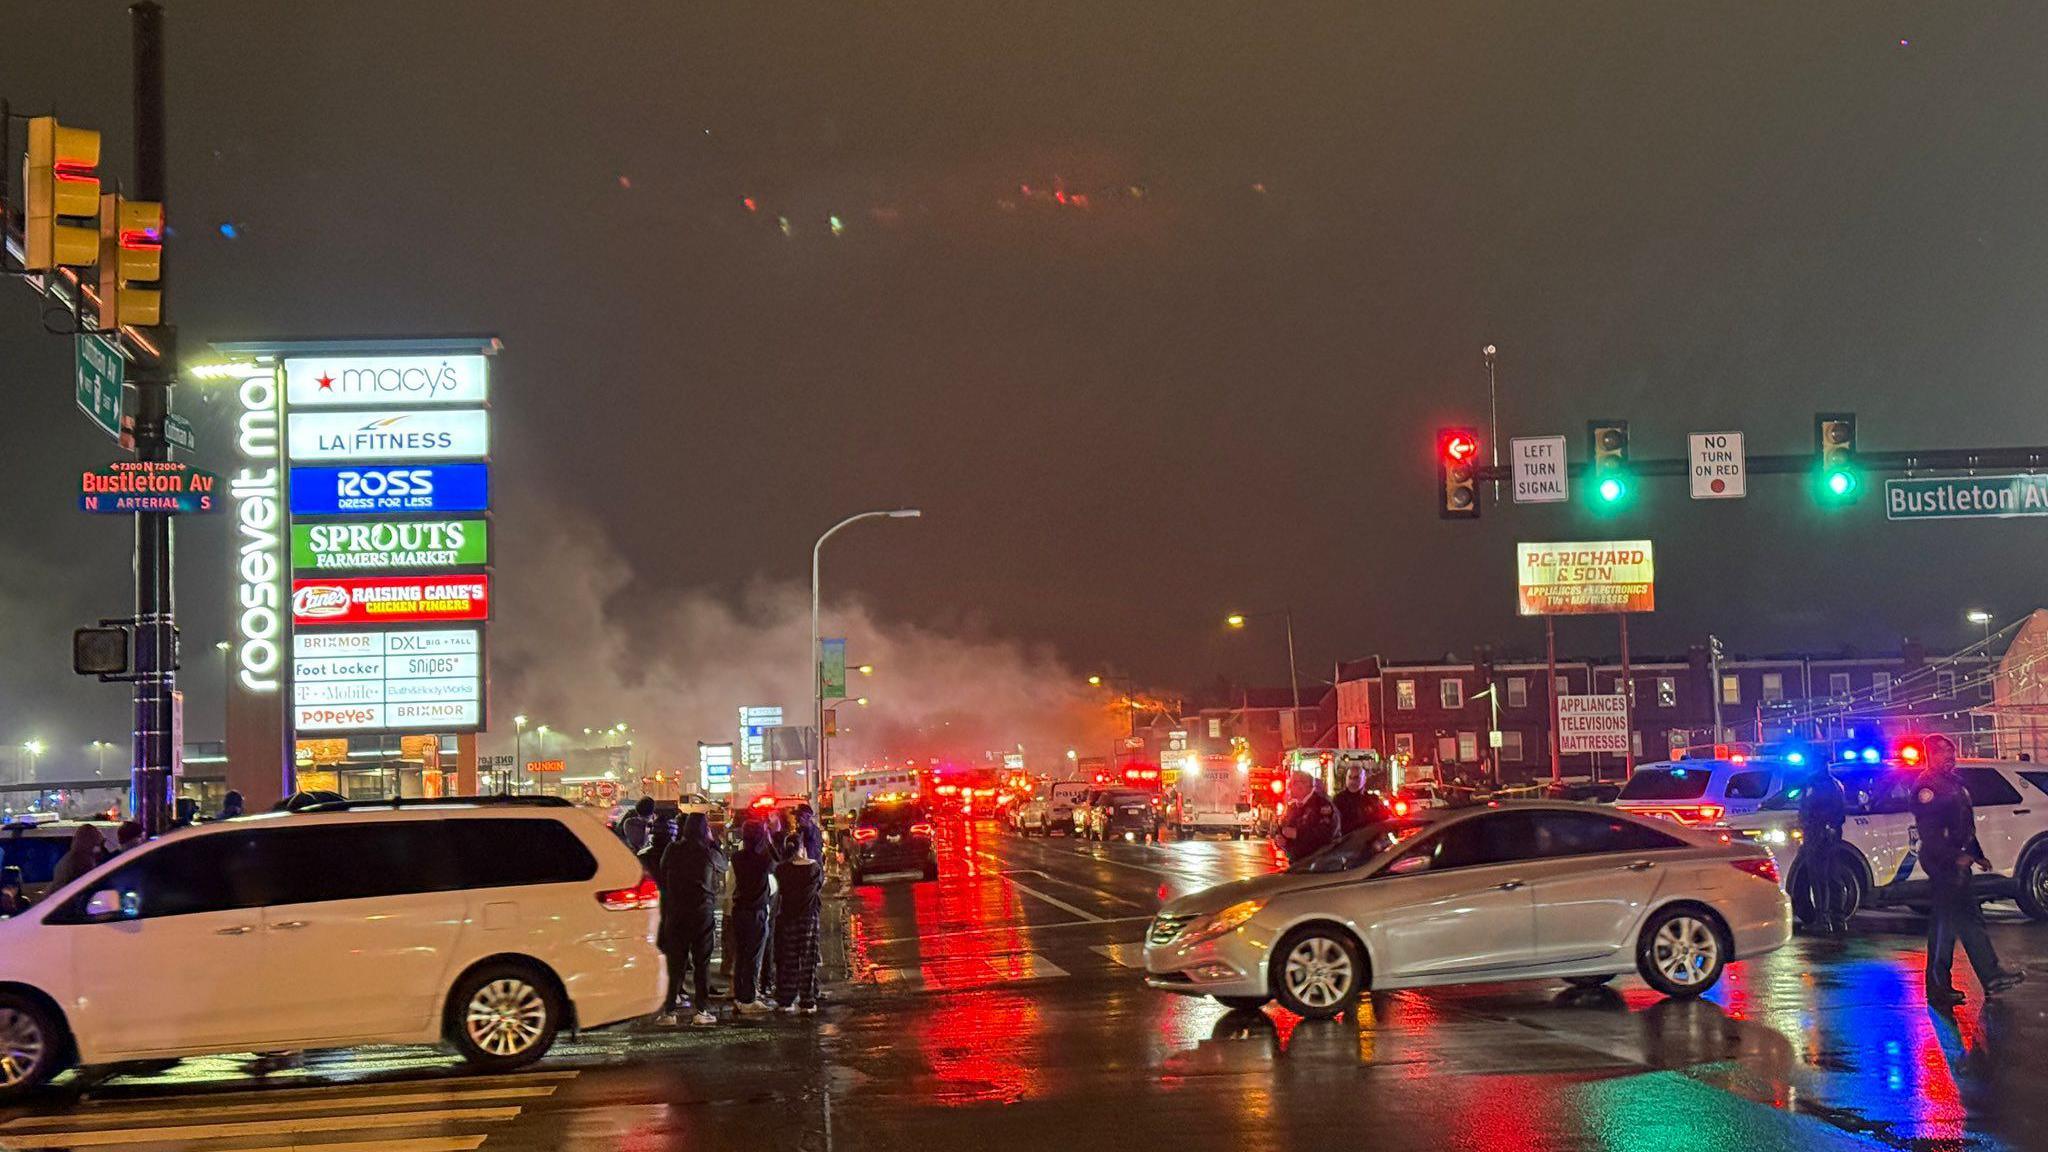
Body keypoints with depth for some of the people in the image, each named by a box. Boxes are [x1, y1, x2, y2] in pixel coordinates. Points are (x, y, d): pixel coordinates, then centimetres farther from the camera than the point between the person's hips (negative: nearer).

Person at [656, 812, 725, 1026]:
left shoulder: (672, 851, -1)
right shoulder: (709, 853, -8)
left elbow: (663, 878, 10)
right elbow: (723, 864, 12)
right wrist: (712, 841, 13)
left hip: (675, 913, 2)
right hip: (703, 912, -2)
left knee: (675, 961, 5)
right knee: (702, 962, 5)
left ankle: (669, 1010, 2)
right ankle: (702, 1010, 2)